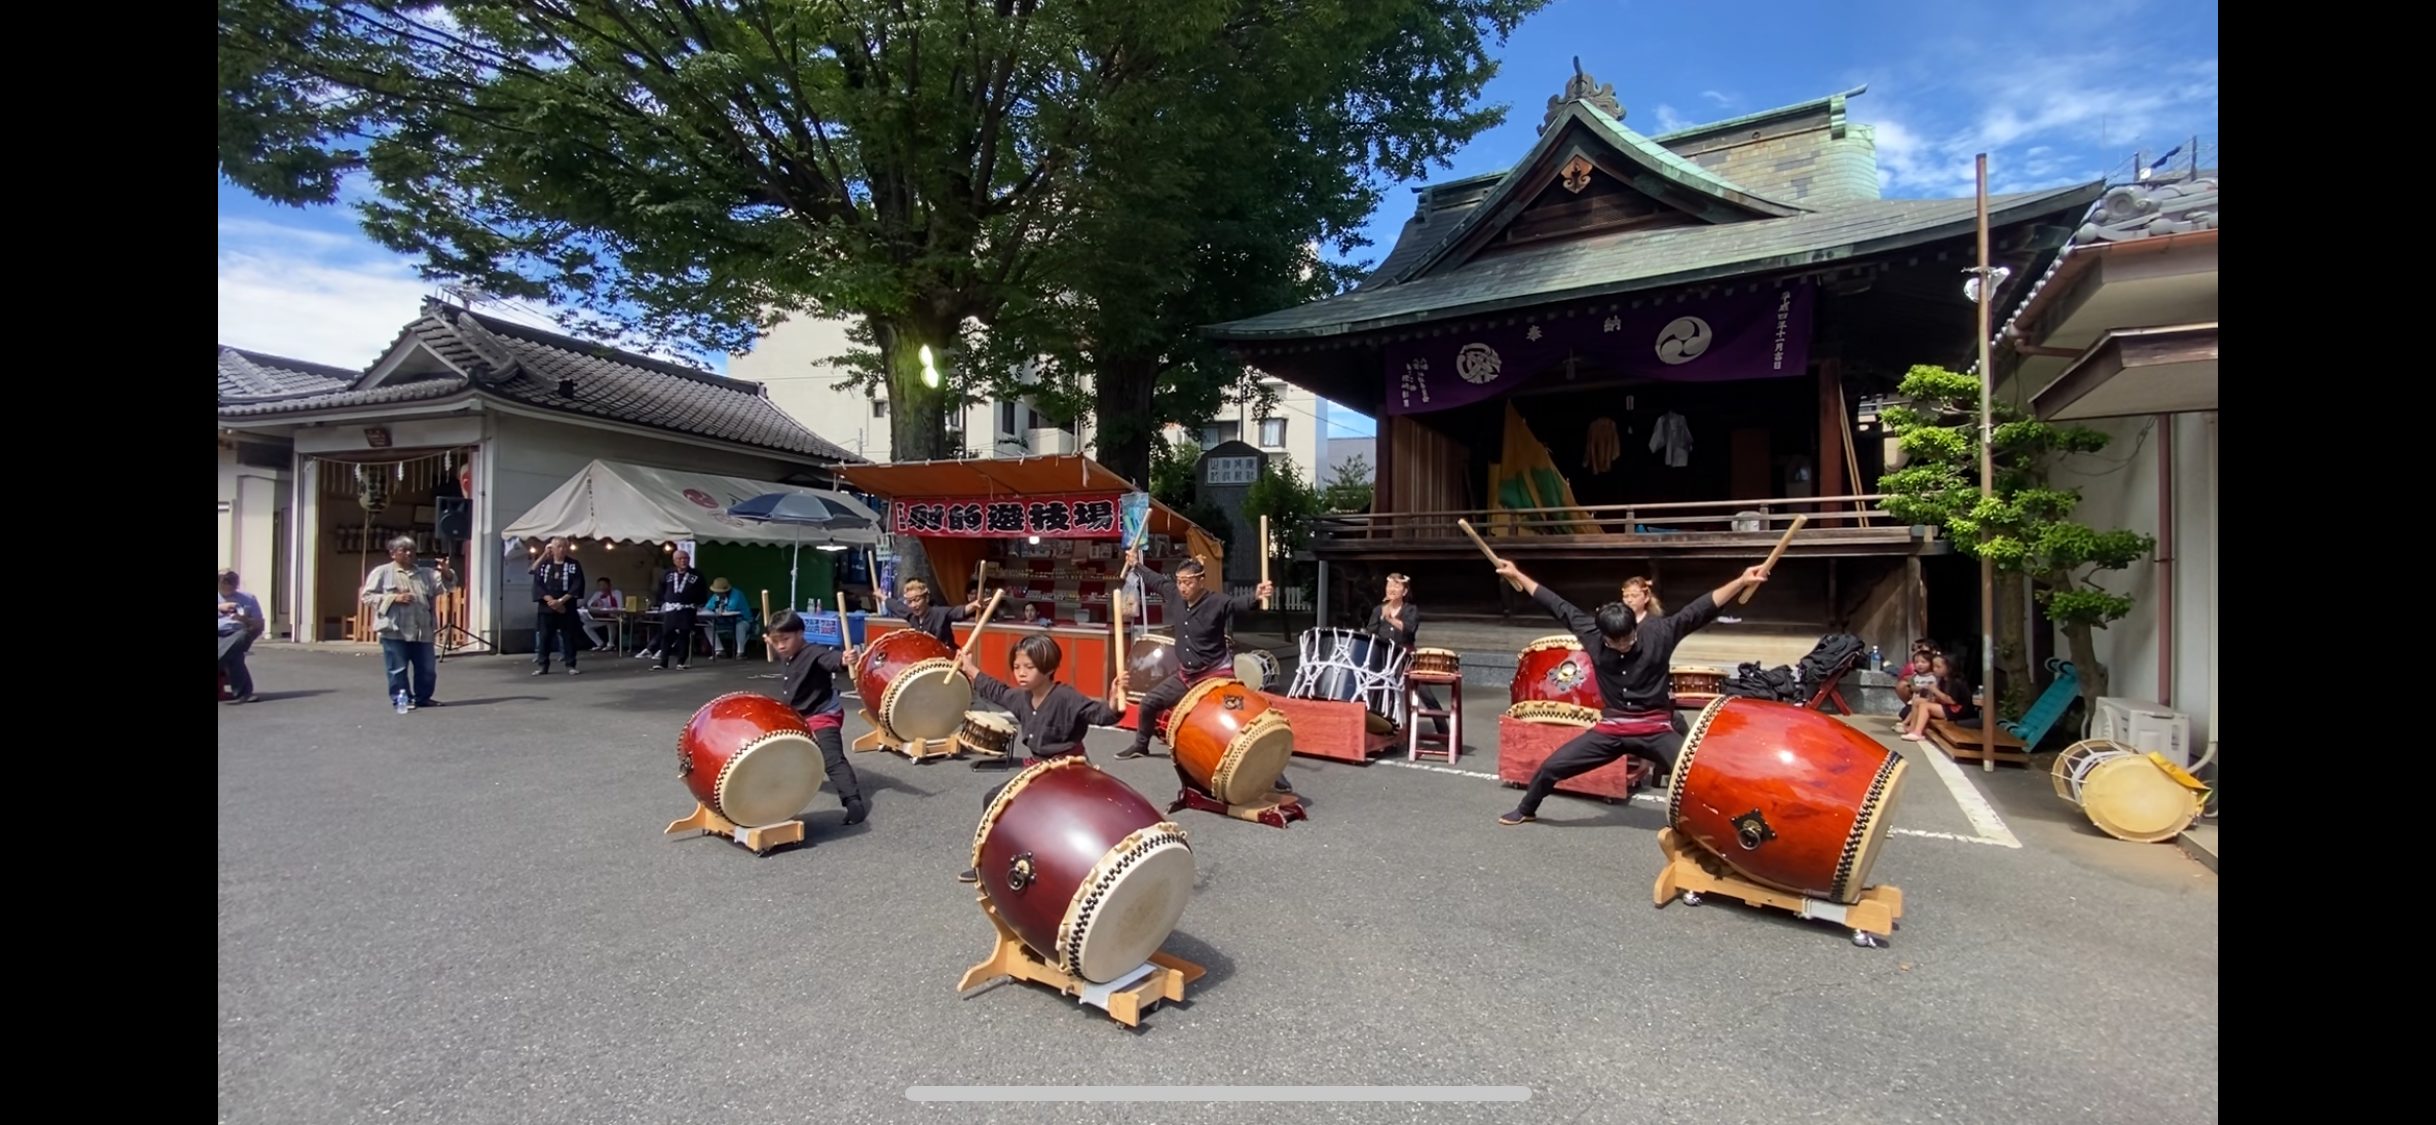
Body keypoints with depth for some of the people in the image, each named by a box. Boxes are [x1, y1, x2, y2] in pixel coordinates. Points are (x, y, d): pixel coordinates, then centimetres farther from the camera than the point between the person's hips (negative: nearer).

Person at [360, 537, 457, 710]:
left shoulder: (426, 573, 13)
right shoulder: (382, 572, 2)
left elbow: (447, 586, 6)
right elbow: (367, 596, -1)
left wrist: (446, 572, -15)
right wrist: (394, 598, -14)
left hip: (422, 631, 4)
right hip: (395, 630, -4)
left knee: (427, 668, 8)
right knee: (398, 669, 2)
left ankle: (423, 697, 22)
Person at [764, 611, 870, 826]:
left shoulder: (814, 653, -21)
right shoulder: (784, 657, 7)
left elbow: (831, 658, -46)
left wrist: (844, 659, -65)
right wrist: (771, 644, 32)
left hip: (823, 716, -10)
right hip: (796, 718, 10)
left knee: (833, 759, -22)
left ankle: (854, 801, -30)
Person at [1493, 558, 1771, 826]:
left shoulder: (1659, 632, -13)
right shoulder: (1590, 632, -9)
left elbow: (1702, 608, -16)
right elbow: (1556, 604, -1)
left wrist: (1742, 581, -24)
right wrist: (1517, 575, 3)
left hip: (1656, 730, -2)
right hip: (1611, 728, 2)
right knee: (1551, 766, 2)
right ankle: (1526, 810, 28)